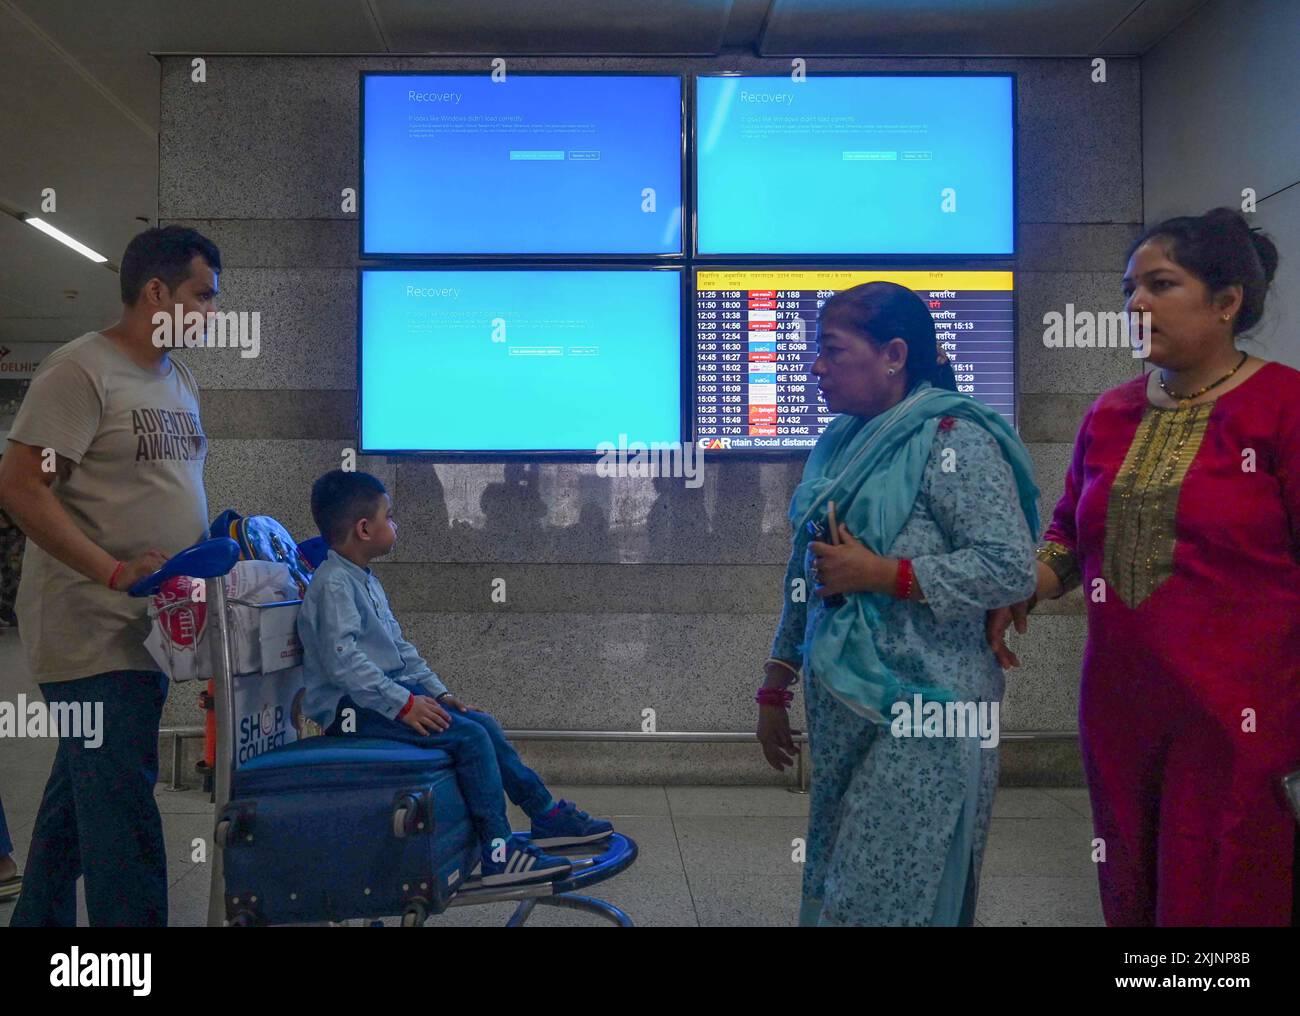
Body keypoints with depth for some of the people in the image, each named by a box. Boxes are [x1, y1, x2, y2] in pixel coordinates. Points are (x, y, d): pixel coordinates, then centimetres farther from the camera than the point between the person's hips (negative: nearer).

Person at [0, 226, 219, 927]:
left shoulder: (181, 380, 15)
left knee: (78, 798, 19)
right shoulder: (80, 370, -11)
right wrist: (115, 573, -22)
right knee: (122, 815, -7)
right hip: (95, 634, -8)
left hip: (153, 626, 9)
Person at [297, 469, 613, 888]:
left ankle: (546, 814, 12)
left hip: (390, 691, 10)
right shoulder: (333, 584, -16)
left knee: (483, 723, 4)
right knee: (469, 737, -19)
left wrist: (439, 692, 12)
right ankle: (499, 853, -17)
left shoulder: (365, 581, 17)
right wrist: (403, 704, -27)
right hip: (351, 707, -10)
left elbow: (399, 647, 21)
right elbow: (341, 658, -26)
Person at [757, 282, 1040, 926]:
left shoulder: (953, 440, -12)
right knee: (830, 889, 15)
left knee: (883, 899, -2)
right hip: (840, 711, 8)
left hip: (922, 712, -7)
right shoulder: (838, 445, 11)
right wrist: (774, 690, 17)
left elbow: (1012, 570, -19)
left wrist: (877, 573, -18)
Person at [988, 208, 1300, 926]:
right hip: (1121, 709, 6)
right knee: (1131, 899, 17)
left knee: (1220, 903, 4)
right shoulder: (1111, 414, 10)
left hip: (1239, 718, -5)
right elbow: (1071, 533, 20)